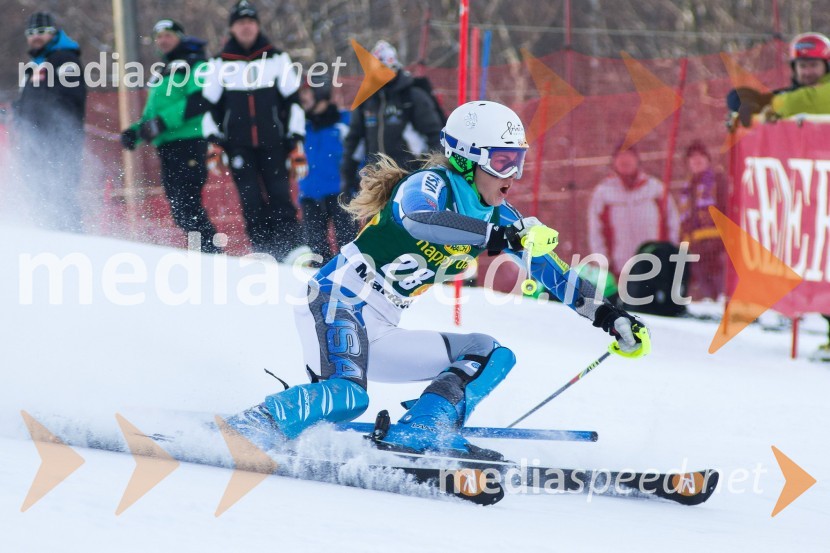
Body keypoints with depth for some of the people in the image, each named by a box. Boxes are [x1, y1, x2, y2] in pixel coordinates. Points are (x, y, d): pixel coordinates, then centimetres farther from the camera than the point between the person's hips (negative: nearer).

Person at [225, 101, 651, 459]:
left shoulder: (493, 215, 11)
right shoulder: (431, 184, -11)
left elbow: (550, 271, 16)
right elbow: (414, 219, -36)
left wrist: (608, 316, 8)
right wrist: (503, 236, -43)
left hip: (377, 337, 9)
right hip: (337, 302, -9)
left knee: (493, 356, 5)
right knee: (347, 396, -35)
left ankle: (413, 438, -13)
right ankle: (241, 431, -26)